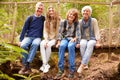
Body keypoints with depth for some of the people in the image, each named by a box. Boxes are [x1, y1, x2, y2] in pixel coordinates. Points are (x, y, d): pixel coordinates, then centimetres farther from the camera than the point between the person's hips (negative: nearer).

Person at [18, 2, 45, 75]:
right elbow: (24, 29, 8)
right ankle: (26, 67, -27)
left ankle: (27, 64, -42)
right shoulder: (30, 18, 8)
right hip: (28, 37, 1)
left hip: (37, 38, -1)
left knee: (35, 44, -38)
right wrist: (21, 40, 0)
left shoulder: (43, 19, 8)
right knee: (23, 45, -32)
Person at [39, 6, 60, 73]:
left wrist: (56, 40, -14)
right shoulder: (46, 22, 13)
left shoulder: (58, 21, 1)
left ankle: (45, 64, -23)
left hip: (55, 39, -3)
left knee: (48, 45, -35)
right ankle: (45, 64, -34)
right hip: (48, 38, 3)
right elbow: (45, 32, 4)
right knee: (42, 44, -30)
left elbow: (59, 32, -3)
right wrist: (46, 40, -13)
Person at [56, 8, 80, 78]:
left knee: (70, 46, -36)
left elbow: (78, 32, -3)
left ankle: (72, 69, -32)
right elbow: (60, 33, 0)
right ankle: (61, 69, -29)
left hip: (73, 39, -1)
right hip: (65, 38, 1)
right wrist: (59, 42, -12)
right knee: (62, 46, -33)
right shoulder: (63, 22, 4)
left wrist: (75, 38, -23)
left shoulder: (76, 23, 4)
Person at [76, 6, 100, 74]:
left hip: (92, 39, -2)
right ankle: (86, 64, -31)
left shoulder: (94, 21, -2)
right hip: (84, 39, 2)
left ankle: (82, 65, -41)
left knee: (90, 45, -38)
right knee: (82, 44, -36)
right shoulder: (80, 22, 5)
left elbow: (96, 32, -6)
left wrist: (97, 42, -19)